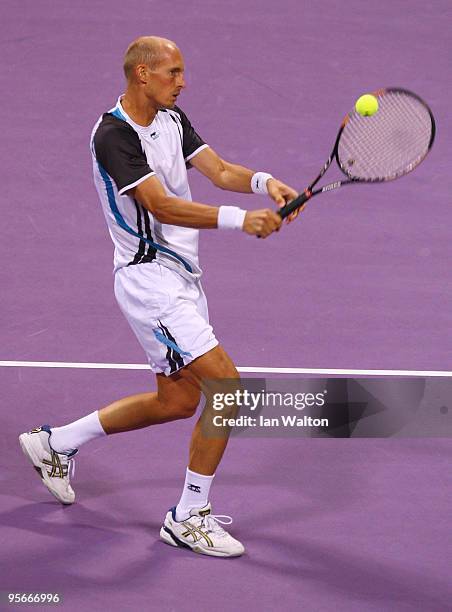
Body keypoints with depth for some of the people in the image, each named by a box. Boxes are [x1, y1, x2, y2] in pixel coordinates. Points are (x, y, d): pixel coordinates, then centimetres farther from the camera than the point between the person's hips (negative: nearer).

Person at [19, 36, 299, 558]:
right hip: (149, 278, -10)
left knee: (177, 401, 19)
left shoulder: (172, 120, 9)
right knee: (226, 387, -15)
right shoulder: (113, 135, -18)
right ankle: (188, 518, -3)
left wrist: (264, 182, -19)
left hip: (181, 276, 10)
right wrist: (240, 219, -35)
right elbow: (163, 207, -26)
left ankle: (57, 442, 34)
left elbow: (219, 171, 2)